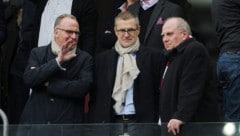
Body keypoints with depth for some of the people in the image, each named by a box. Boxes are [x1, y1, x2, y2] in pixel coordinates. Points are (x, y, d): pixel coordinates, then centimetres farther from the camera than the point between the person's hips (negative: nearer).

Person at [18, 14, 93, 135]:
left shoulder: (85, 59, 4)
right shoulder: (38, 53, 9)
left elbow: (83, 87, -11)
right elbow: (28, 79, -7)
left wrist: (48, 84, -8)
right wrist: (57, 61, -12)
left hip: (67, 123, -1)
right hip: (35, 121, 1)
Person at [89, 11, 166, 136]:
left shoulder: (154, 58, 4)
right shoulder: (102, 59, 12)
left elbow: (160, 94, 2)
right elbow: (95, 96, 12)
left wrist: (157, 124, -5)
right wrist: (95, 126, 4)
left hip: (142, 122, -2)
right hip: (113, 123, 2)